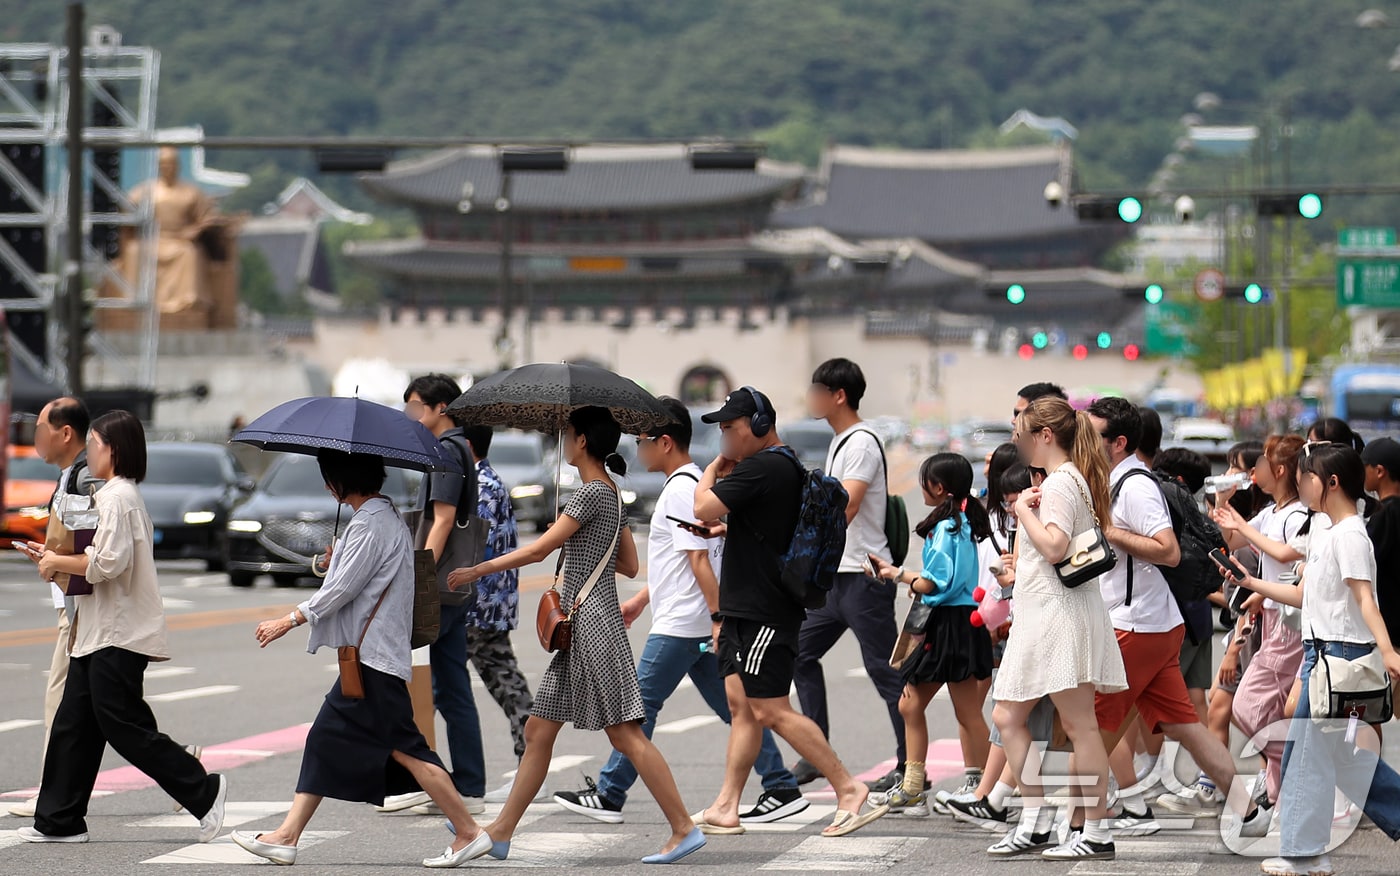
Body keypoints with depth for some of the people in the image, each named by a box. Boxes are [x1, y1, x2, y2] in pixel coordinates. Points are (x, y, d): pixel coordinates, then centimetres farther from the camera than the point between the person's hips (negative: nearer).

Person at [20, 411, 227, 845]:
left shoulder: (117, 497, -15)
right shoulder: (118, 494, 18)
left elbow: (109, 563, -23)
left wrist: (59, 563, -11)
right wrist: (59, 561, 13)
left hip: (118, 636, -11)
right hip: (98, 632, 11)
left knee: (125, 727, -8)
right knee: (73, 727, 8)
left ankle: (203, 790, -2)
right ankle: (59, 821, 10)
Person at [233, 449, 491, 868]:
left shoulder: (369, 525, -16)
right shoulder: (387, 517, 15)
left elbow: (343, 589, -17)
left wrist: (289, 621, -10)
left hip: (373, 657, -11)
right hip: (371, 655, 11)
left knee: (404, 747, -9)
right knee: (326, 739, 10)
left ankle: (469, 833, -7)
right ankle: (287, 836, 11)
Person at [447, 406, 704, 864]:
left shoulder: (592, 492, -14)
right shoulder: (613, 494, 15)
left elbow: (539, 549, -17)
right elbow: (630, 566, 20)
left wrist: (477, 570, -11)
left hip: (591, 620, -10)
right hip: (579, 626, 10)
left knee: (625, 733, -10)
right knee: (538, 731, 11)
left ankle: (684, 828, -10)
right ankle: (501, 831, 15)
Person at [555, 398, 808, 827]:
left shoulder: (680, 490, -15)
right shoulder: (692, 483, 16)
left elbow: (698, 559, -21)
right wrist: (640, 600, 28)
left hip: (680, 624, -10)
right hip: (694, 624, 10)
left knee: (640, 702, -3)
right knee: (729, 703, 9)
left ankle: (608, 795, 3)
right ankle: (781, 788, 7)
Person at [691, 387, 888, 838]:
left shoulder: (761, 468, -18)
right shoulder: (787, 466, 15)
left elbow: (703, 507, -17)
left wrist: (717, 465, 0)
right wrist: (728, 530, 14)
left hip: (763, 611, -11)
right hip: (746, 609, 11)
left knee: (771, 711, -10)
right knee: (741, 705, 10)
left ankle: (849, 789, -9)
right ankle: (725, 807, 11)